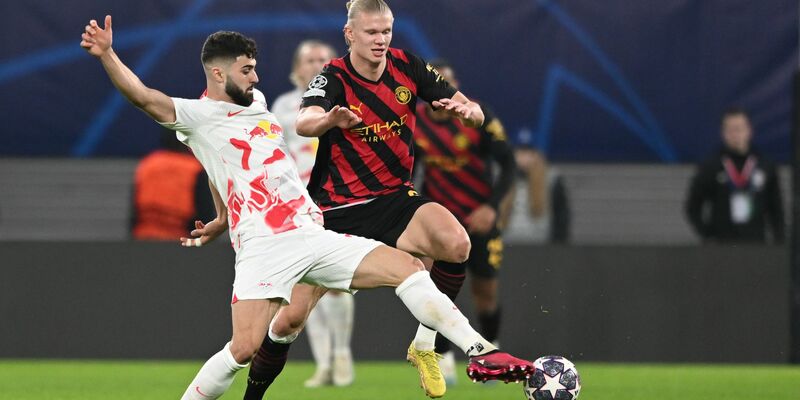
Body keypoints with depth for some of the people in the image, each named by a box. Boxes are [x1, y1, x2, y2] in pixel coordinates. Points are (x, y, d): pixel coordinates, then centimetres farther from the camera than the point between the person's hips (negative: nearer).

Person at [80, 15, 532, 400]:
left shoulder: (257, 104, 22)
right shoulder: (199, 116, 0)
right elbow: (144, 96, -14)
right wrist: (106, 55, -29)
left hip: (314, 237, 7)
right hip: (264, 250, -7)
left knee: (407, 266, -5)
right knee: (244, 349, -20)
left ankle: (480, 352, -5)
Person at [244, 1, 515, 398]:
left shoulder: (407, 67, -2)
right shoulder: (334, 77, -13)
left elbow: (476, 114, 0)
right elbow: (304, 123, -35)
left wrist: (466, 110, -25)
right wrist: (329, 119, -59)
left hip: (393, 200, 2)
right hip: (336, 212, -2)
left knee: (456, 243, -29)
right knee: (290, 319, -6)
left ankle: (424, 345, -11)